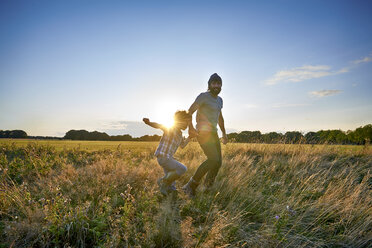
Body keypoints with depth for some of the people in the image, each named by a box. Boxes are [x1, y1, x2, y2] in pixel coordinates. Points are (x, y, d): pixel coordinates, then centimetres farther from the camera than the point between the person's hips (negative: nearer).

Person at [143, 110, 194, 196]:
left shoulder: (179, 134, 13)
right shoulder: (170, 129, -14)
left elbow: (182, 145, 30)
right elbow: (158, 126, -32)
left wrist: (189, 137, 19)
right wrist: (148, 122, -51)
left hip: (168, 157, 9)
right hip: (163, 157, -9)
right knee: (182, 169, -11)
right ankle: (163, 181, -2)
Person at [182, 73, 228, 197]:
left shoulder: (219, 99, 18)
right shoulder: (203, 96, -8)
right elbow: (190, 111, -13)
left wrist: (224, 133, 28)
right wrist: (190, 127, -27)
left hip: (213, 134, 8)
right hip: (203, 133, -8)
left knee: (218, 162, 5)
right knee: (214, 159, -21)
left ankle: (208, 187, 23)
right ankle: (191, 185, -11)